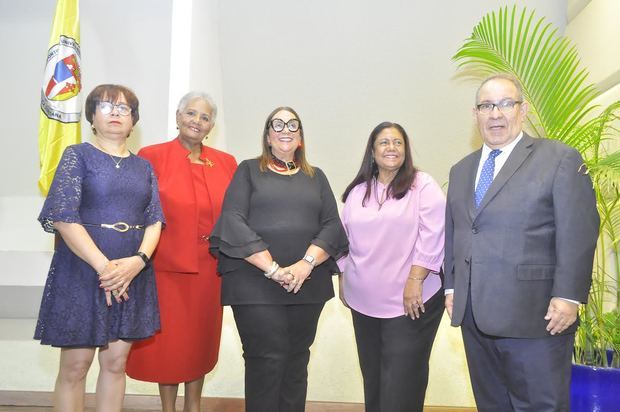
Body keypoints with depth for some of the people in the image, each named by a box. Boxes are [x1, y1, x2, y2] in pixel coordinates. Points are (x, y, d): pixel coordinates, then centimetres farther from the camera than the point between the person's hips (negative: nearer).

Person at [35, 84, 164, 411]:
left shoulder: (144, 167, 12)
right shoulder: (77, 156, 1)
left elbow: (155, 220, 5)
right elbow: (63, 218, -10)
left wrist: (138, 260, -14)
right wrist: (104, 266, -17)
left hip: (133, 273, 4)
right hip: (83, 271, -3)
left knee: (116, 362, 8)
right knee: (75, 366, 2)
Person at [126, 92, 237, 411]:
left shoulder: (226, 163, 6)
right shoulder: (151, 156, -5)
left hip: (210, 269, 4)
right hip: (168, 266, -3)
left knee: (201, 338, 16)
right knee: (168, 339, 9)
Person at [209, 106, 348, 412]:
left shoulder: (316, 177, 16)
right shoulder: (249, 170, 7)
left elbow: (332, 226, 6)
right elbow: (233, 221, -6)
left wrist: (306, 263, -12)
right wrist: (273, 269, -14)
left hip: (308, 284, 3)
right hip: (256, 284, -3)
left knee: (296, 360, 9)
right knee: (266, 360, -4)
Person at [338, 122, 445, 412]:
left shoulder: (423, 186, -3)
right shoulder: (357, 192, 12)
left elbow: (432, 237, -11)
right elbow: (345, 239, 16)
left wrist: (415, 282, -16)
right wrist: (343, 281, 15)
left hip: (410, 300, -4)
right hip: (364, 301, 5)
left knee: (402, 380, -1)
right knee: (372, 374, 14)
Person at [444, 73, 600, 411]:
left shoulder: (560, 159, -3)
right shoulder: (461, 170, 16)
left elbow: (578, 233, -9)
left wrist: (567, 296, -14)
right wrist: (451, 286, 13)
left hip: (535, 316, -5)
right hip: (475, 316, 6)